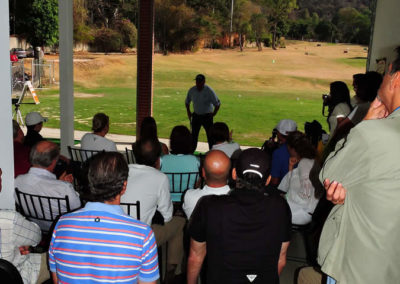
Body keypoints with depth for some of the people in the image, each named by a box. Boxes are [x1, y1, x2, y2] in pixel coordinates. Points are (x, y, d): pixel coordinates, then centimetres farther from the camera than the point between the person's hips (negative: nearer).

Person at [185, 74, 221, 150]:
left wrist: (213, 114, -10)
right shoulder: (191, 90, -3)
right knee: (194, 135, 5)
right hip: (196, 115, 3)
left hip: (207, 116, -3)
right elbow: (187, 102, 14)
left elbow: (217, 103, -10)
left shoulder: (209, 91, -15)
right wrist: (188, 111, 6)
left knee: (210, 135, -1)